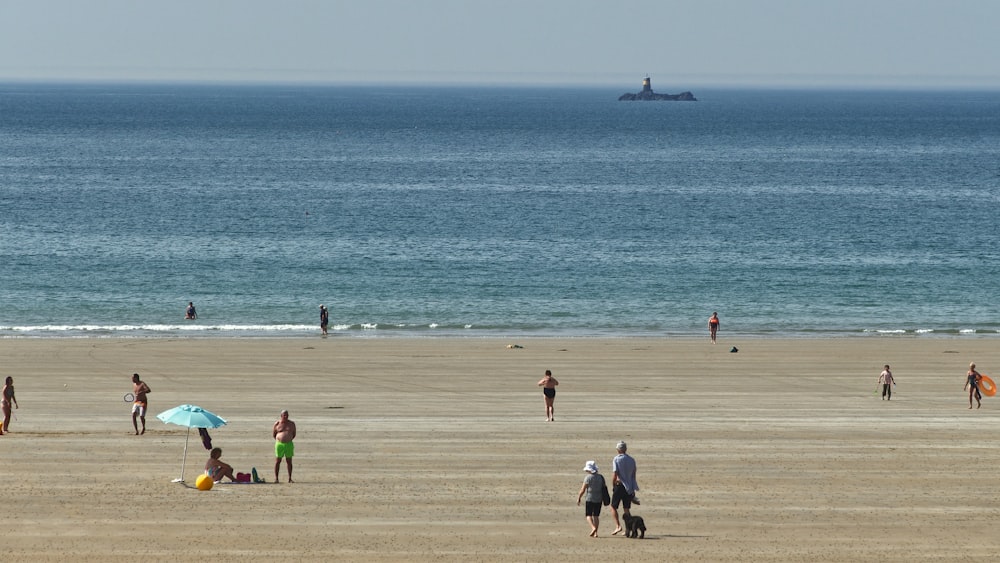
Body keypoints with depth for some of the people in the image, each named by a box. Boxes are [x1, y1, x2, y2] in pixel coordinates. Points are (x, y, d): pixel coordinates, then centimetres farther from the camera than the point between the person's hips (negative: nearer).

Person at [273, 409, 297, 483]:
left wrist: (289, 440, 9)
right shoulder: (277, 424, 2)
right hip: (279, 444, -1)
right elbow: (274, 434, 11)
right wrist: (278, 440, 7)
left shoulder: (292, 424, 6)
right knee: (277, 461, -1)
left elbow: (294, 434, 15)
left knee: (289, 462, 3)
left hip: (289, 444, 1)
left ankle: (289, 478, 7)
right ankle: (276, 478, 3)